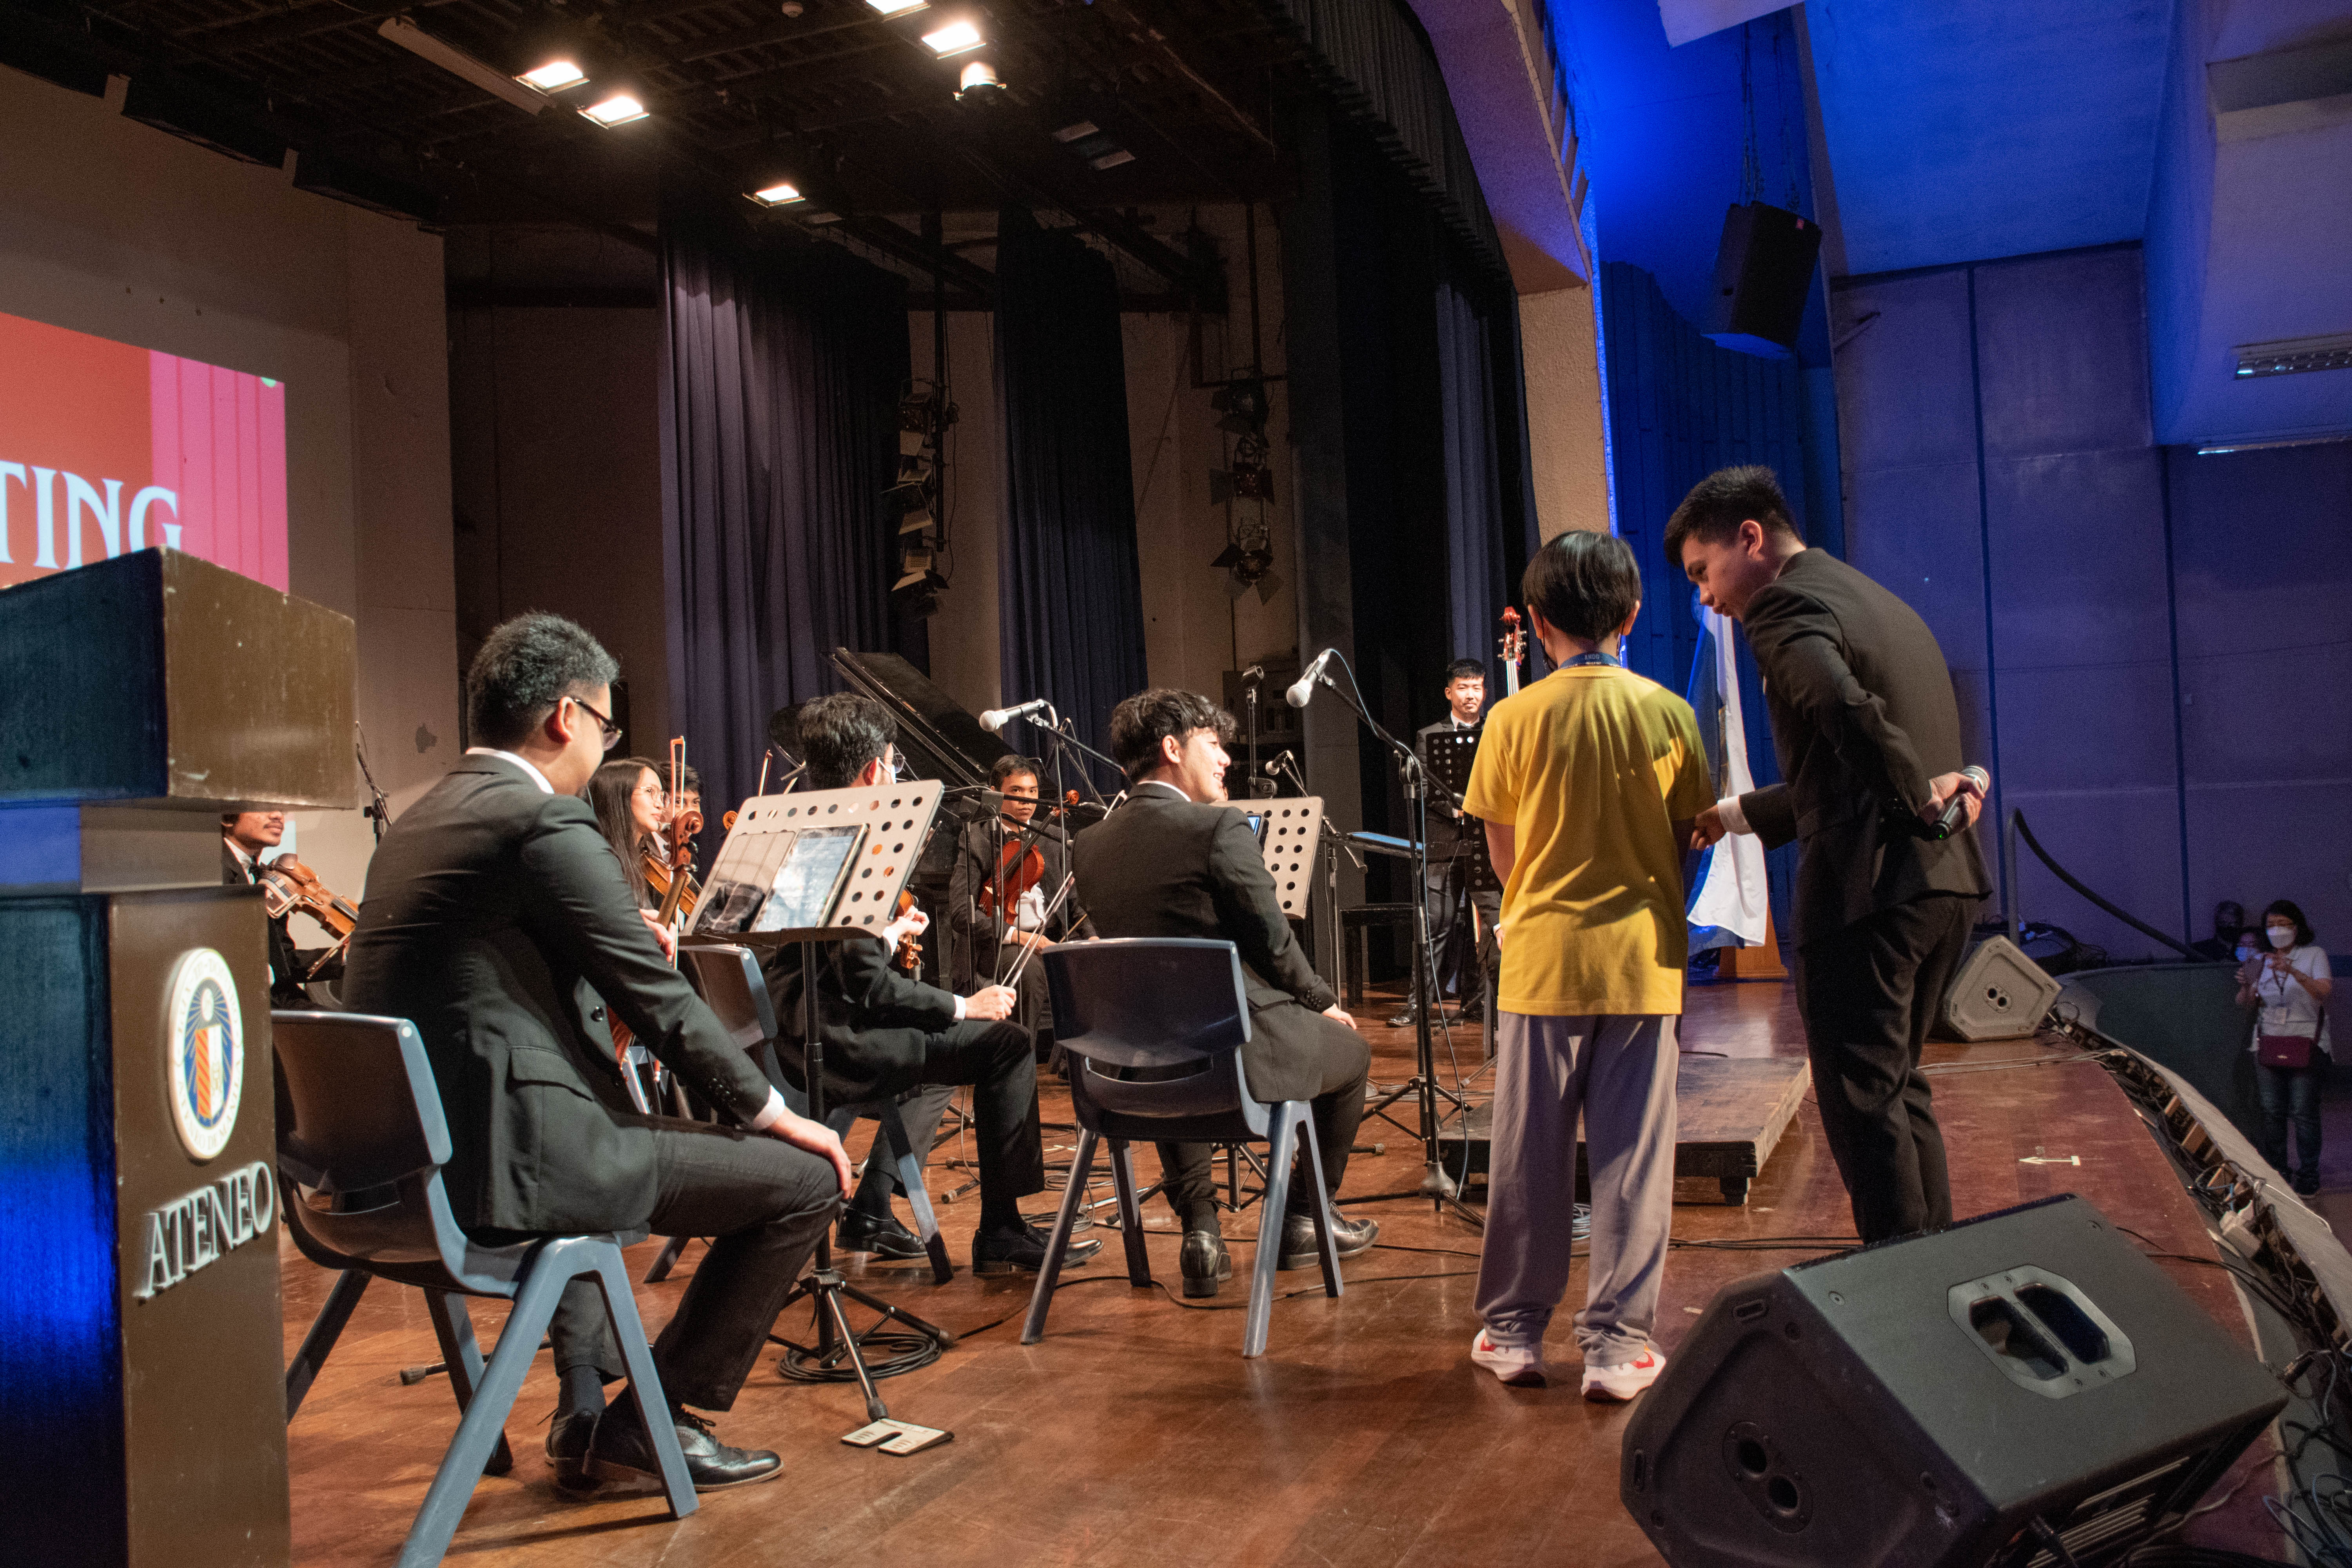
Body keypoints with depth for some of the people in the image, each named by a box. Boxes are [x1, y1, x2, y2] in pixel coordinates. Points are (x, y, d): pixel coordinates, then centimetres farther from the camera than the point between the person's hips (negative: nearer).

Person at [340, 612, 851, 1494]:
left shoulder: (417, 823, 15)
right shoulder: (548, 823, -13)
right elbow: (658, 999, -12)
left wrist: (622, 938, 23)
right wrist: (770, 1112, -1)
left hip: (406, 1158, 10)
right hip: (506, 1159, -10)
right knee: (805, 1179, -5)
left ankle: (586, 1413, 35)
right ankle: (655, 1417, 9)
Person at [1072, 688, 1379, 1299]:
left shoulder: (1089, 845, 4)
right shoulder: (1220, 826, -14)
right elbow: (1272, 940, -10)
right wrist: (1324, 1002, 8)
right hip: (1237, 1048, -5)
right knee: (1351, 1052, 23)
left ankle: (1199, 1232, 27)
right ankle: (1301, 1220, 31)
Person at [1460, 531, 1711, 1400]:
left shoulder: (1515, 719, -5)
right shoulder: (1669, 714, -2)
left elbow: (1503, 853, 2)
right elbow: (1689, 839, 5)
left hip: (1543, 959, 0)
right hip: (1643, 959, 1)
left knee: (1529, 1152, 9)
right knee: (1632, 1156, 6)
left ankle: (1513, 1330, 20)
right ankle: (1617, 1344, 10)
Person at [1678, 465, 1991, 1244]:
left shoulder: (1788, 605, -10)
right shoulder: (1881, 601, 21)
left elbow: (1846, 707, -33)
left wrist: (1918, 796, -19)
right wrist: (1742, 814, 28)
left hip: (1865, 889, -10)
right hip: (1945, 882, 10)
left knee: (1862, 1099, -1)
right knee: (1897, 1086, 20)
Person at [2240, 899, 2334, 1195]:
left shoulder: (2314, 955, 0)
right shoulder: (2261, 961, 13)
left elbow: (2325, 991, -18)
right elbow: (2245, 1003, 11)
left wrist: (2293, 971, -34)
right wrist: (2245, 986, -12)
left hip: (2305, 1044, -4)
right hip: (2268, 1043, 4)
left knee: (2303, 1112, -6)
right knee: (2271, 1110, 3)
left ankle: (2308, 1175, 3)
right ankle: (2276, 1171, 13)